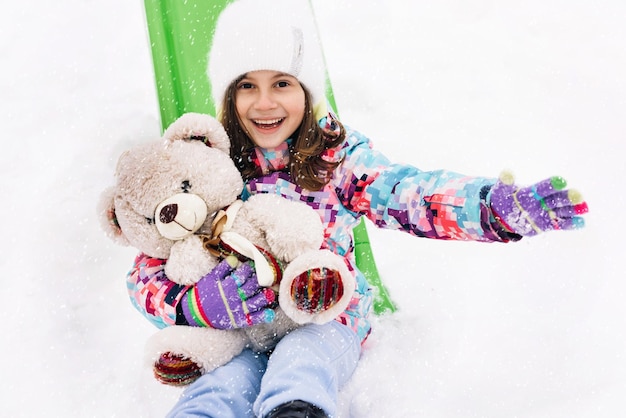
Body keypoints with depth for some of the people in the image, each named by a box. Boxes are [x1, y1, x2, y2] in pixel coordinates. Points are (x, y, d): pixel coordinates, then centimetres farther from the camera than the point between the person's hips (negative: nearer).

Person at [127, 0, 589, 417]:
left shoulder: (339, 155, -4)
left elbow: (409, 194, -23)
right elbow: (148, 272, -1)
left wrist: (500, 206, -43)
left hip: (329, 320, 0)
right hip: (238, 335, 1)